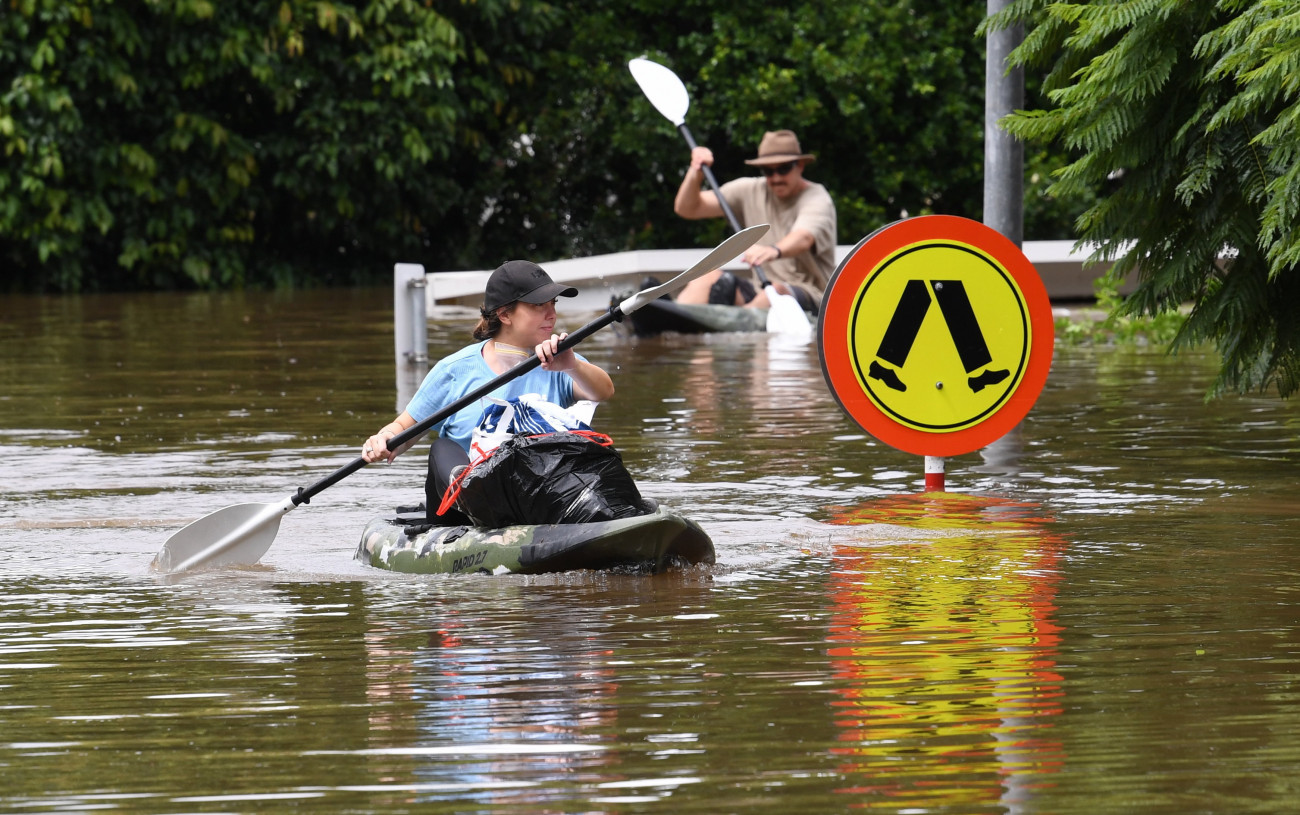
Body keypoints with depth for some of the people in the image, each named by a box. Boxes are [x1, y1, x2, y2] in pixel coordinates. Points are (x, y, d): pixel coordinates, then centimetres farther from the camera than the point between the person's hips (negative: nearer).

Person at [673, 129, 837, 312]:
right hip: (761, 293, 6)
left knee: (775, 291, -38)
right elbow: (686, 208, 11)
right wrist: (696, 172, -9)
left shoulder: (817, 199, -8)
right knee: (710, 276, -18)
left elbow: (803, 239, -32)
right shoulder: (750, 191, 10)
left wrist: (774, 251, -55)